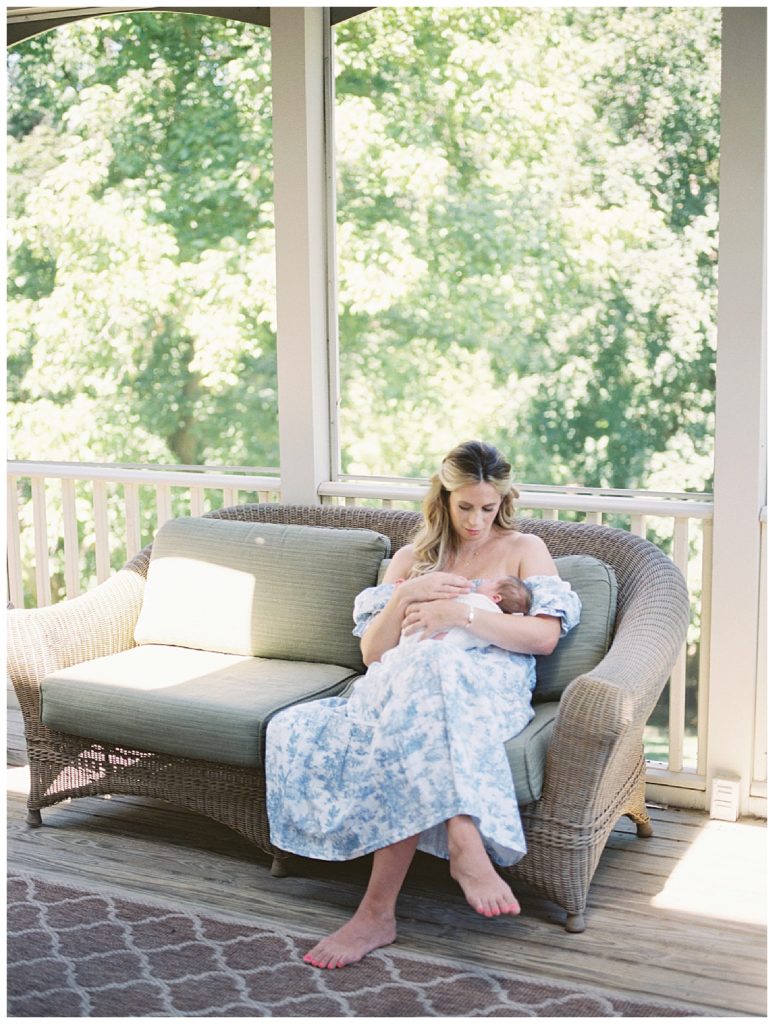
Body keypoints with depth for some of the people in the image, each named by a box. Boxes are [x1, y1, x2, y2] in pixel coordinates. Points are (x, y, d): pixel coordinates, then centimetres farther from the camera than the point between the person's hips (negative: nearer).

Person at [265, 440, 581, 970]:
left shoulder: (524, 549, 19)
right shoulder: (412, 558, 27)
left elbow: (545, 635, 0)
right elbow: (372, 653, 18)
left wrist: (460, 613, -10)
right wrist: (406, 596, 0)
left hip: (489, 691, -4)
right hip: (398, 686, 4)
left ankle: (378, 910, -47)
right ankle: (466, 843, -47)